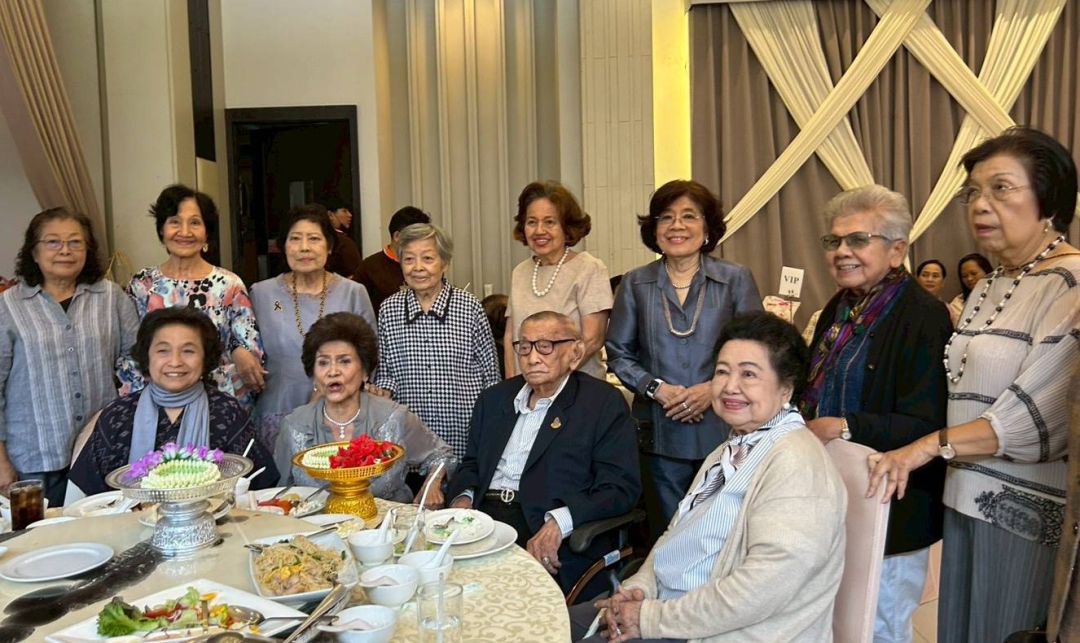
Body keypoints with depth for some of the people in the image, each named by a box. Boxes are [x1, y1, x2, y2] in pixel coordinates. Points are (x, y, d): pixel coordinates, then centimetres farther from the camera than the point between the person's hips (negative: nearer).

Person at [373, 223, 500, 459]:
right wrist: (382, 392, -8)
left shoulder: (470, 307, -4)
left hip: (465, 433, -1)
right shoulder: (388, 310, 2)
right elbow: (385, 371, 11)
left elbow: (491, 374, 1)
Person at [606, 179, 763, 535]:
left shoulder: (736, 279, 2)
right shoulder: (635, 284, 6)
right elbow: (618, 353, 7)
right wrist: (656, 388, -9)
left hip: (722, 429, -1)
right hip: (661, 433, 1)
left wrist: (715, 388, -13)